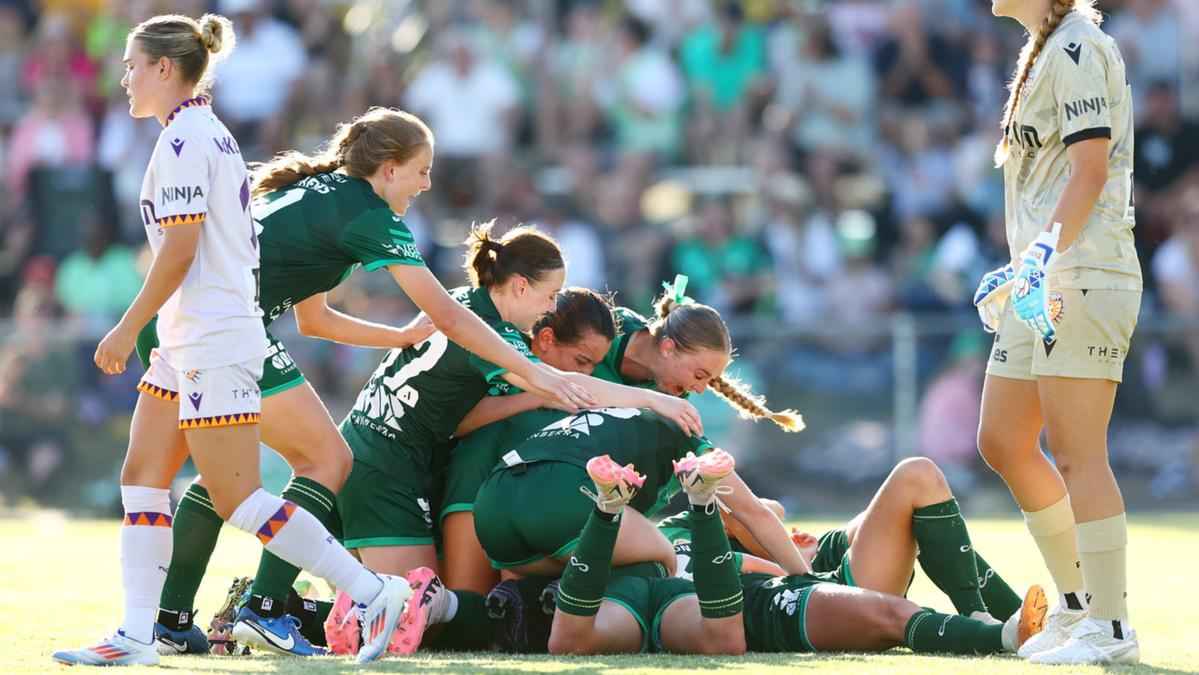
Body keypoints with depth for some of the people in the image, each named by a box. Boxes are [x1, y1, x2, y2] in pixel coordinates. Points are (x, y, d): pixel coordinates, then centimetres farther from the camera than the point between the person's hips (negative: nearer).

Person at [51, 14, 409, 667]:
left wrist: (126, 330, -13)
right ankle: (136, 636, 5)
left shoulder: (183, 139, -13)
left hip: (214, 342, -10)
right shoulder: (213, 134, 16)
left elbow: (180, 250, -19)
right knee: (140, 479, 7)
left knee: (237, 499, -10)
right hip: (190, 343, 10)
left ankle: (372, 593, -9)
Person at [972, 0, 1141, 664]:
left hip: (1084, 278, -11)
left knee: (1076, 454, -11)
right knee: (1003, 443, 13)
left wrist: (1047, 253, -27)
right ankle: (1075, 604, 20)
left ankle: (1110, 628, -8)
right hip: (1040, 283, 11)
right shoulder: (1043, 53, 19)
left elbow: (1089, 168, -19)